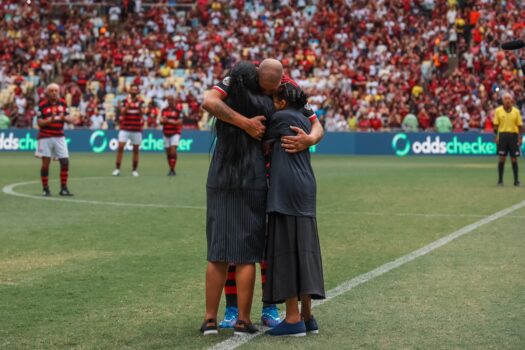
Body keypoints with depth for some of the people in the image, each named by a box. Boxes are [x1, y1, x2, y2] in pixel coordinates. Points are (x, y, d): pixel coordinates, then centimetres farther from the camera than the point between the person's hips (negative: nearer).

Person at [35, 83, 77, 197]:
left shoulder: (63, 103, 6)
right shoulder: (42, 105, -6)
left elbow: (67, 117, 7)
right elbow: (40, 122, -10)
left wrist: (65, 118, -17)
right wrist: (50, 120, -27)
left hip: (59, 137, 4)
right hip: (46, 137, -4)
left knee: (65, 162, -2)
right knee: (46, 163, -5)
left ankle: (63, 188, 8)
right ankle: (45, 189, 7)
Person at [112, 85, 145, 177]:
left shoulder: (141, 102, 2)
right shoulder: (125, 101, 2)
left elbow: (142, 113, -12)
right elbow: (122, 112, -10)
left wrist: (139, 106, -30)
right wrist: (128, 105, -23)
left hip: (137, 129, 0)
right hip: (125, 128, 0)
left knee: (136, 149, 4)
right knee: (120, 147, -9)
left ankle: (134, 170, 14)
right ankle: (117, 169, -4)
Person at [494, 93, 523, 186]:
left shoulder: (516, 111, 5)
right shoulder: (498, 110, 4)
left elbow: (520, 126, 6)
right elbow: (496, 125, 4)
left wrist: (520, 138, -2)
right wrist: (496, 136, -5)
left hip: (513, 135, 1)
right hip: (502, 135, -1)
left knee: (514, 159, 1)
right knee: (502, 158, -2)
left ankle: (516, 180, 8)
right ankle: (500, 180, 5)